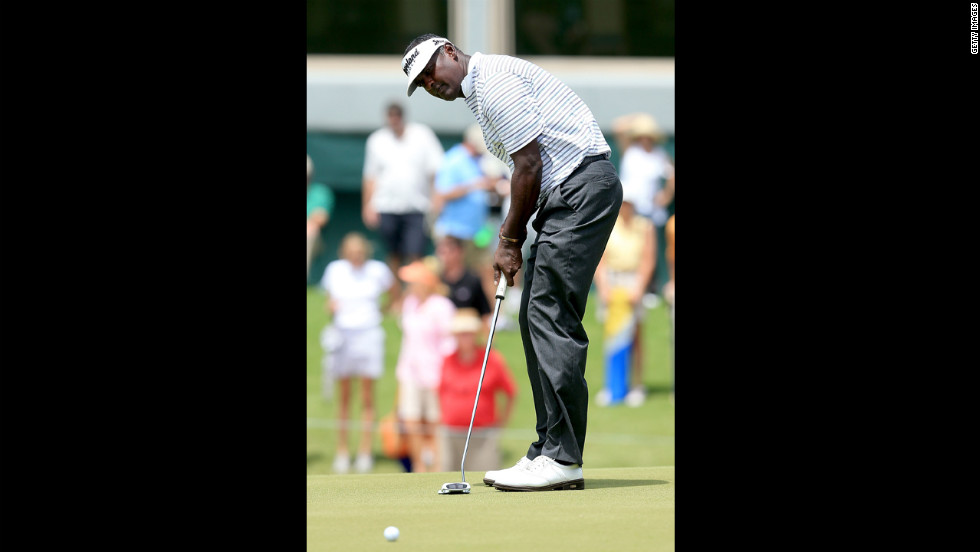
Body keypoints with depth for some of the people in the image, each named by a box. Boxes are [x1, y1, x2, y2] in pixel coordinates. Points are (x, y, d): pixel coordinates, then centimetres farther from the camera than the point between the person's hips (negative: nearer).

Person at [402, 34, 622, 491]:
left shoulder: (494, 79, -12)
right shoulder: (479, 93, 20)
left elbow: (529, 166, -15)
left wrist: (511, 238, -5)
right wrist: (511, 236, 11)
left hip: (582, 186, -11)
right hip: (562, 195, 11)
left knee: (550, 315, -14)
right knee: (536, 318, 10)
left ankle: (562, 459, -16)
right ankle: (549, 451, 11)